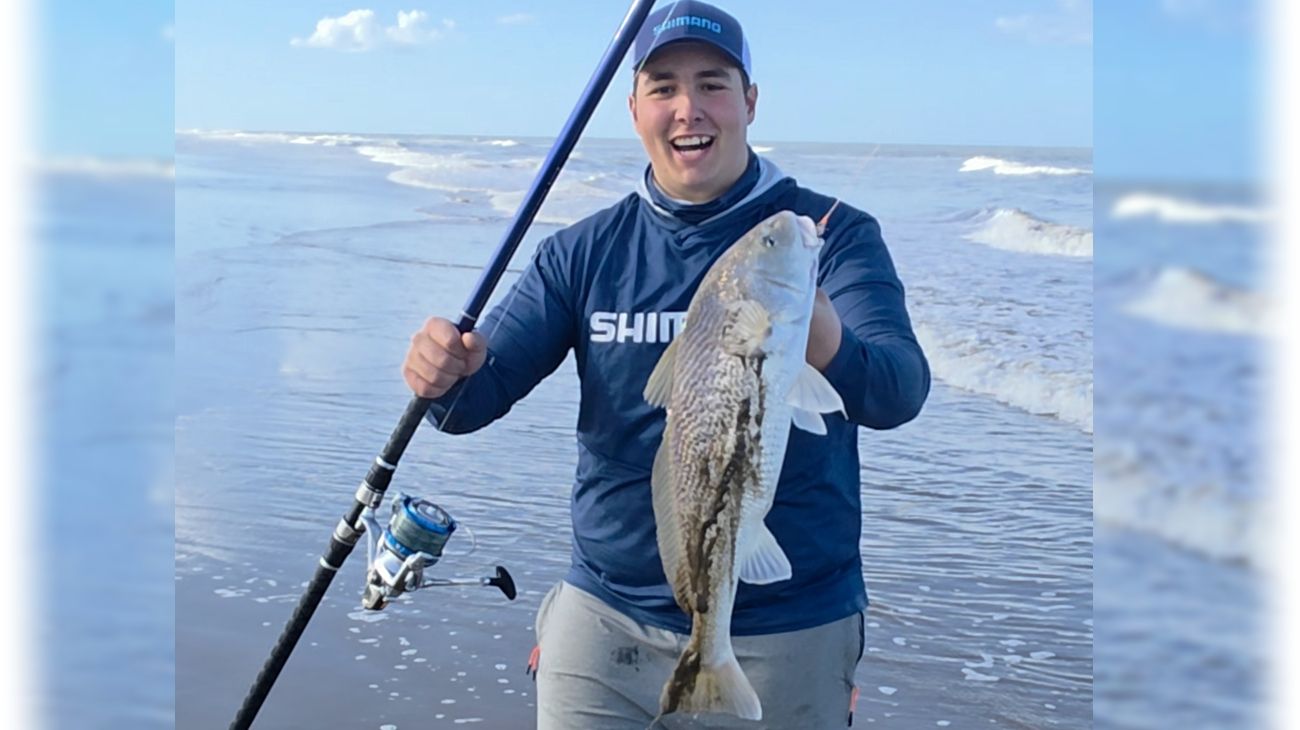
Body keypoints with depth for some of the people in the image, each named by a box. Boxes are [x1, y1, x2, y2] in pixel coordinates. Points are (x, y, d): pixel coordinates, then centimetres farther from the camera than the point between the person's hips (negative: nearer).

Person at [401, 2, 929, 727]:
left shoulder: (832, 234, -6)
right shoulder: (584, 252, 2)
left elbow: (901, 392, -20)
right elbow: (481, 396, -1)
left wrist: (830, 351, -43)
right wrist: (447, 375, -25)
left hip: (789, 633, -2)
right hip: (607, 614, 2)